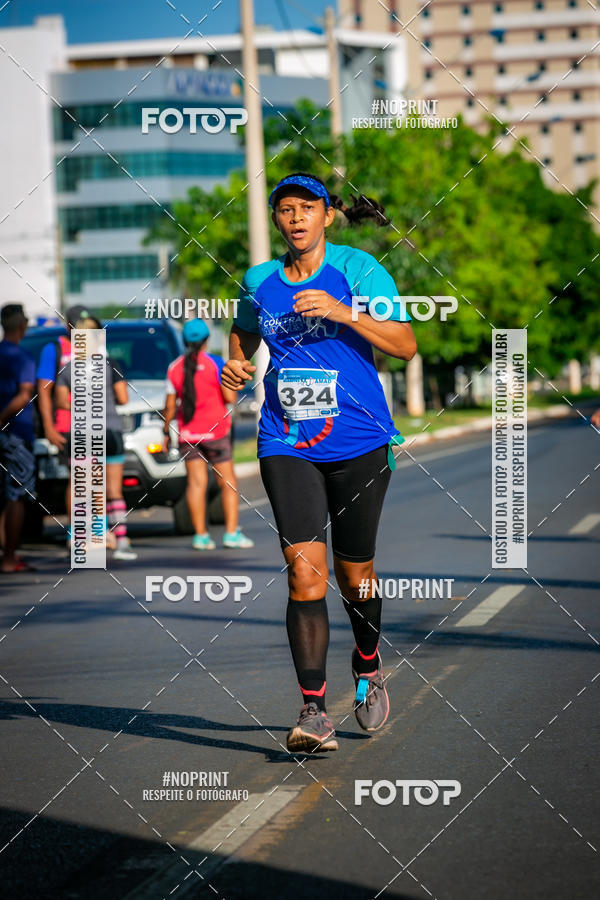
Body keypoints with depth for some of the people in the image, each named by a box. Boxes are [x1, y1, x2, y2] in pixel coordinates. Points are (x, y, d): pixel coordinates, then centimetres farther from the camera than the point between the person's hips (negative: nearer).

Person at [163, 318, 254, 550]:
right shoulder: (215, 363, -8)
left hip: (187, 433, 3)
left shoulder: (175, 367, 1)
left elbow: (170, 405, 2)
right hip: (215, 431, -3)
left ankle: (200, 535, -4)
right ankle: (232, 533, -3)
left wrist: (166, 432, 11)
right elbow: (229, 397, -12)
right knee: (227, 483, 3)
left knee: (196, 482, 1)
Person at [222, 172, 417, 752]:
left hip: (359, 442, -1)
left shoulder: (358, 269, -3)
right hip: (286, 445, 1)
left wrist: (343, 312, -22)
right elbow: (243, 331, 29)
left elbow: (405, 344, -10)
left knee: (354, 573, 10)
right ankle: (313, 711, -17)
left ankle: (367, 667, 40)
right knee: (305, 570, -15)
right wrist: (237, 364, 8)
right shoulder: (259, 282, 8)